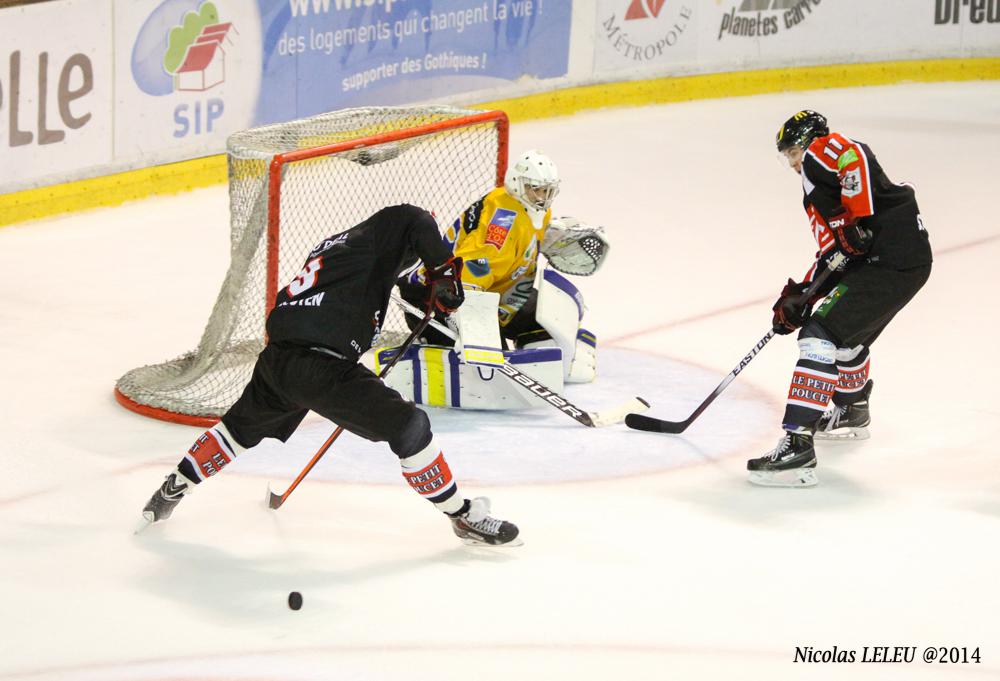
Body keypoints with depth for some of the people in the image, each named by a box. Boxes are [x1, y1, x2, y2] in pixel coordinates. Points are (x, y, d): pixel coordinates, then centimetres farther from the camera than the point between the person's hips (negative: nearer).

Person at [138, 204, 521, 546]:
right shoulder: (375, 237, 4)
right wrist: (443, 270, -7)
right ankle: (463, 517, 0)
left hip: (276, 359, 8)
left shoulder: (334, 246, 27)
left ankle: (173, 489, 47)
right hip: (318, 368, -8)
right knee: (408, 426, -3)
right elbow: (414, 221, -16)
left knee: (243, 428, 33)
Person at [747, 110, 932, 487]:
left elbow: (856, 159, -24)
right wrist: (799, 295, 13)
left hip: (892, 256, -11)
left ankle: (798, 445, -23)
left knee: (821, 335, -16)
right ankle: (852, 410, 57)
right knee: (848, 332, 34)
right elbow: (833, 252, 22)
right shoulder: (817, 190, 27)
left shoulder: (823, 151, 0)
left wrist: (859, 220, -22)